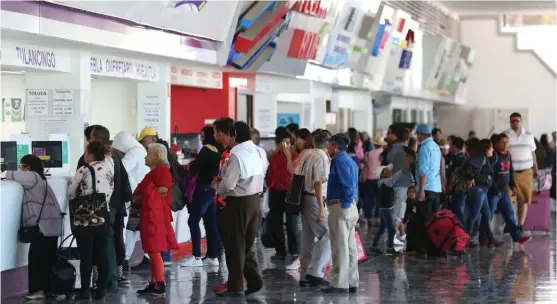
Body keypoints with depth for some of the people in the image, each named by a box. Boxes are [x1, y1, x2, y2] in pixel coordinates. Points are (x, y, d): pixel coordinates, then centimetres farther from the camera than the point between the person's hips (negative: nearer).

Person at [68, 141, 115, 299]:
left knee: (86, 255, 2)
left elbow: (71, 192, -3)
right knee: (102, 254, 7)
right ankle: (101, 290, 9)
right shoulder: (109, 167, 2)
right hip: (104, 216, 4)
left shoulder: (84, 170, -10)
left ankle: (85, 290, 3)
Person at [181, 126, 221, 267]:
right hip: (212, 188, 9)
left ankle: (197, 257, -11)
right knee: (211, 223, 9)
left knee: (193, 221, -7)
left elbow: (194, 169, -16)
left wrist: (191, 165, 4)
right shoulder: (217, 151, 11)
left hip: (204, 189, -9)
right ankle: (213, 256, 10)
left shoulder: (206, 150, -13)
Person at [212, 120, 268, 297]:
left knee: (235, 245, 2)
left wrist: (215, 184, 0)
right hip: (254, 200, 8)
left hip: (238, 203, -8)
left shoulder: (236, 154, -20)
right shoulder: (259, 152, 6)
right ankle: (254, 280, 16)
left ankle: (235, 287, 8)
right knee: (247, 244, 18)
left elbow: (228, 184, -22)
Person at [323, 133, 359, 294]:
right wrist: (349, 203, 13)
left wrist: (345, 204, -18)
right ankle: (351, 282, 15)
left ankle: (339, 283, -5)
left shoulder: (340, 161, -11)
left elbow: (348, 183, -20)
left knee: (340, 247, -7)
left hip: (340, 207, -10)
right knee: (350, 247, 11)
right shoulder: (350, 161, 19)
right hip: (351, 207, 10)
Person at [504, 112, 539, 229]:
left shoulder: (529, 136, 12)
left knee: (524, 201, 1)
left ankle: (520, 225, 9)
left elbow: (533, 154, 18)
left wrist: (536, 170, 15)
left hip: (526, 173, 3)